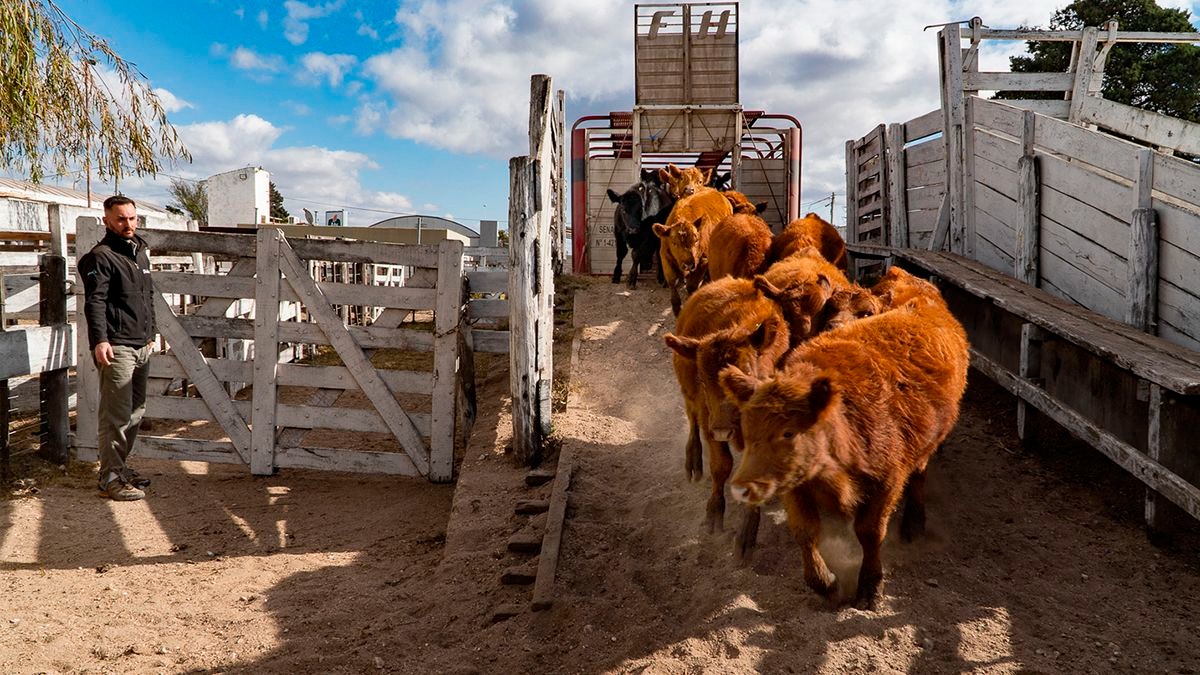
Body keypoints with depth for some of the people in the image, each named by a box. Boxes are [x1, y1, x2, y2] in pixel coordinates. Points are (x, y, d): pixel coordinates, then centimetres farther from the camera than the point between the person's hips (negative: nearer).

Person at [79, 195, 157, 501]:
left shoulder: (141, 252, 18)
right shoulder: (101, 257, -8)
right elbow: (94, 302, -18)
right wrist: (99, 340, -29)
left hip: (142, 347, 9)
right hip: (117, 347, -8)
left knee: (136, 412, 13)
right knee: (117, 415, -7)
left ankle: (121, 467, 25)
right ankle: (111, 477, 0)